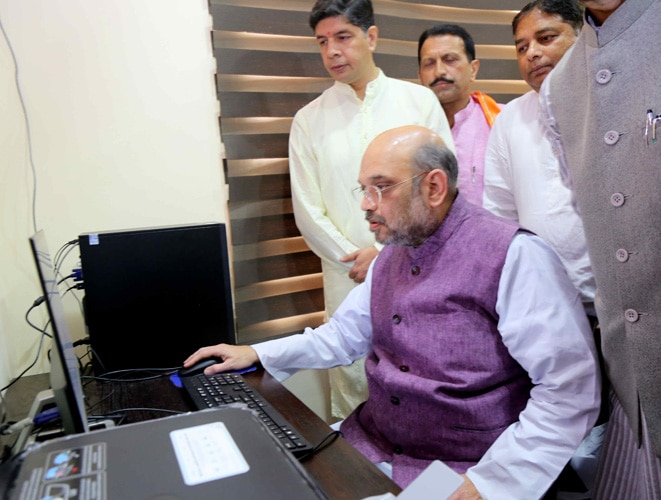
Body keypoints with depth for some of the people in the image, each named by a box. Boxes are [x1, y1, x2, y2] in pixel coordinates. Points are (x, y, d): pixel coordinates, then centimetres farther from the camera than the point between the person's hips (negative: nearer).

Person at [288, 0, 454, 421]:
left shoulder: (420, 101, 5)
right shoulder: (310, 121, 6)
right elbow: (309, 214, 4)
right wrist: (360, 261, -7)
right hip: (349, 281, 1)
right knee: (351, 393, 6)